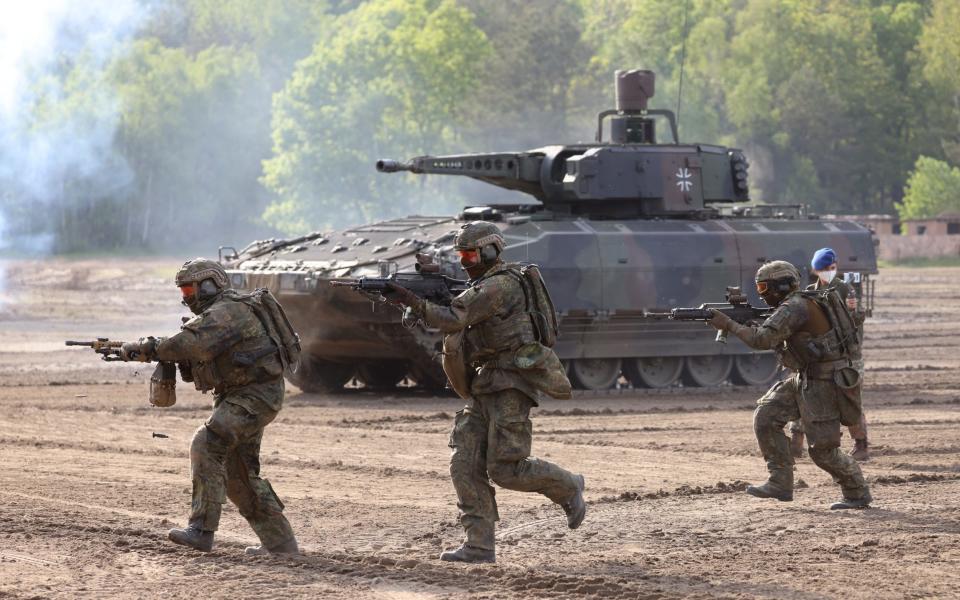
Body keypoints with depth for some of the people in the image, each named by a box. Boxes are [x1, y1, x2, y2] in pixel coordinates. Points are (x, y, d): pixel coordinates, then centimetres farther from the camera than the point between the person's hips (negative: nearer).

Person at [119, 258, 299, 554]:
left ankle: (201, 529, -24)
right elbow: (191, 367, 15)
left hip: (255, 394, -11)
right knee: (238, 472, 12)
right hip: (237, 396, 11)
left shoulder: (226, 311, -16)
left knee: (207, 445, -21)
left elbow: (191, 343, -31)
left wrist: (146, 349, -22)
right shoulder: (213, 314, 17)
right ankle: (280, 542, 18)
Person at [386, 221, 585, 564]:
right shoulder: (483, 287, 18)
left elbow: (454, 319, -23)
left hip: (511, 385, -10)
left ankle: (568, 488, 15)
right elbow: (457, 329, 17)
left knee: (505, 470, -10)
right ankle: (479, 547, -2)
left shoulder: (502, 285, -15)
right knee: (465, 465, -2)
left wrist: (415, 302, -23)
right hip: (484, 387, 10)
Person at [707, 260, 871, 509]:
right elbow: (776, 344, 18)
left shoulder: (795, 307, -19)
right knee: (766, 417, 2)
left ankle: (858, 494, 13)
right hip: (804, 379, 10)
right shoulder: (797, 305, 12)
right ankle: (780, 483, 3)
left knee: (823, 449, -5)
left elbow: (762, 339, -26)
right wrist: (745, 323, 4)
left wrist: (729, 325, -15)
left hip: (823, 383, -10)